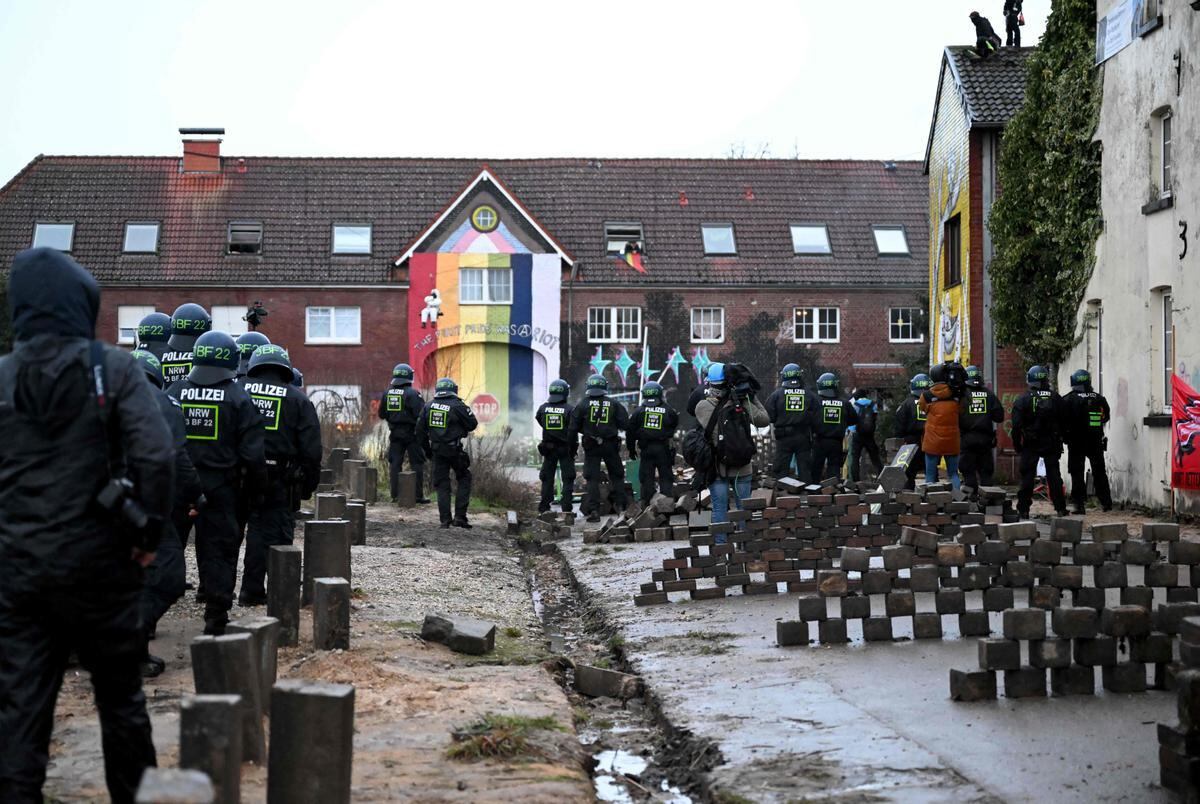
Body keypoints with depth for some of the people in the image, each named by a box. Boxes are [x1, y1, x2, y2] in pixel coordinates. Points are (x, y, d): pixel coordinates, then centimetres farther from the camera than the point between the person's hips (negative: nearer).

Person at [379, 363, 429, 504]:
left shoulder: (387, 393, 4)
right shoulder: (412, 393, -14)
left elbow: (381, 414, 10)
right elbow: (421, 414, -18)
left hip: (395, 433, 5)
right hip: (411, 433, -5)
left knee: (395, 463, 10)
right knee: (417, 463, 1)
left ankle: (395, 495, 9)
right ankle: (418, 495, -1)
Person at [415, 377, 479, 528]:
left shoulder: (429, 406, 5)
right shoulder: (457, 406, -11)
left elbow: (420, 430, 10)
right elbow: (472, 425, -5)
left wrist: (426, 449, 20)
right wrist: (468, 411, 11)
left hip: (437, 450, 4)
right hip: (454, 450, -4)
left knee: (442, 484, 11)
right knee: (464, 479, 11)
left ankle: (445, 519, 6)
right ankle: (460, 516, 1)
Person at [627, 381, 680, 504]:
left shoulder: (638, 411, 3)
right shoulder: (669, 411, 2)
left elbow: (630, 431, 6)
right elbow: (675, 429, 7)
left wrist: (631, 449, 13)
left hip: (646, 449, 1)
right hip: (664, 449, -1)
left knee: (646, 478, 6)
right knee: (666, 477, 6)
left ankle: (646, 505, 7)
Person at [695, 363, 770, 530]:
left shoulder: (702, 407, -12)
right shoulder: (743, 405, -10)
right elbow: (764, 419, -2)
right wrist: (752, 399, 3)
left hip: (717, 469, -1)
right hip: (743, 468, 1)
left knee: (720, 509, 6)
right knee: (743, 508, 12)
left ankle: (721, 542, 6)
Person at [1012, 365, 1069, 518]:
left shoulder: (1023, 399, -7)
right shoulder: (1056, 398, 2)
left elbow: (1016, 426, -9)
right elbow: (1063, 423, 6)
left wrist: (1017, 446, -1)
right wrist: (1060, 442, 13)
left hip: (1030, 444, -2)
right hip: (1052, 444, 2)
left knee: (1027, 476, 2)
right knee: (1054, 475, 9)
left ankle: (1023, 509, 0)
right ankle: (1060, 508, 11)